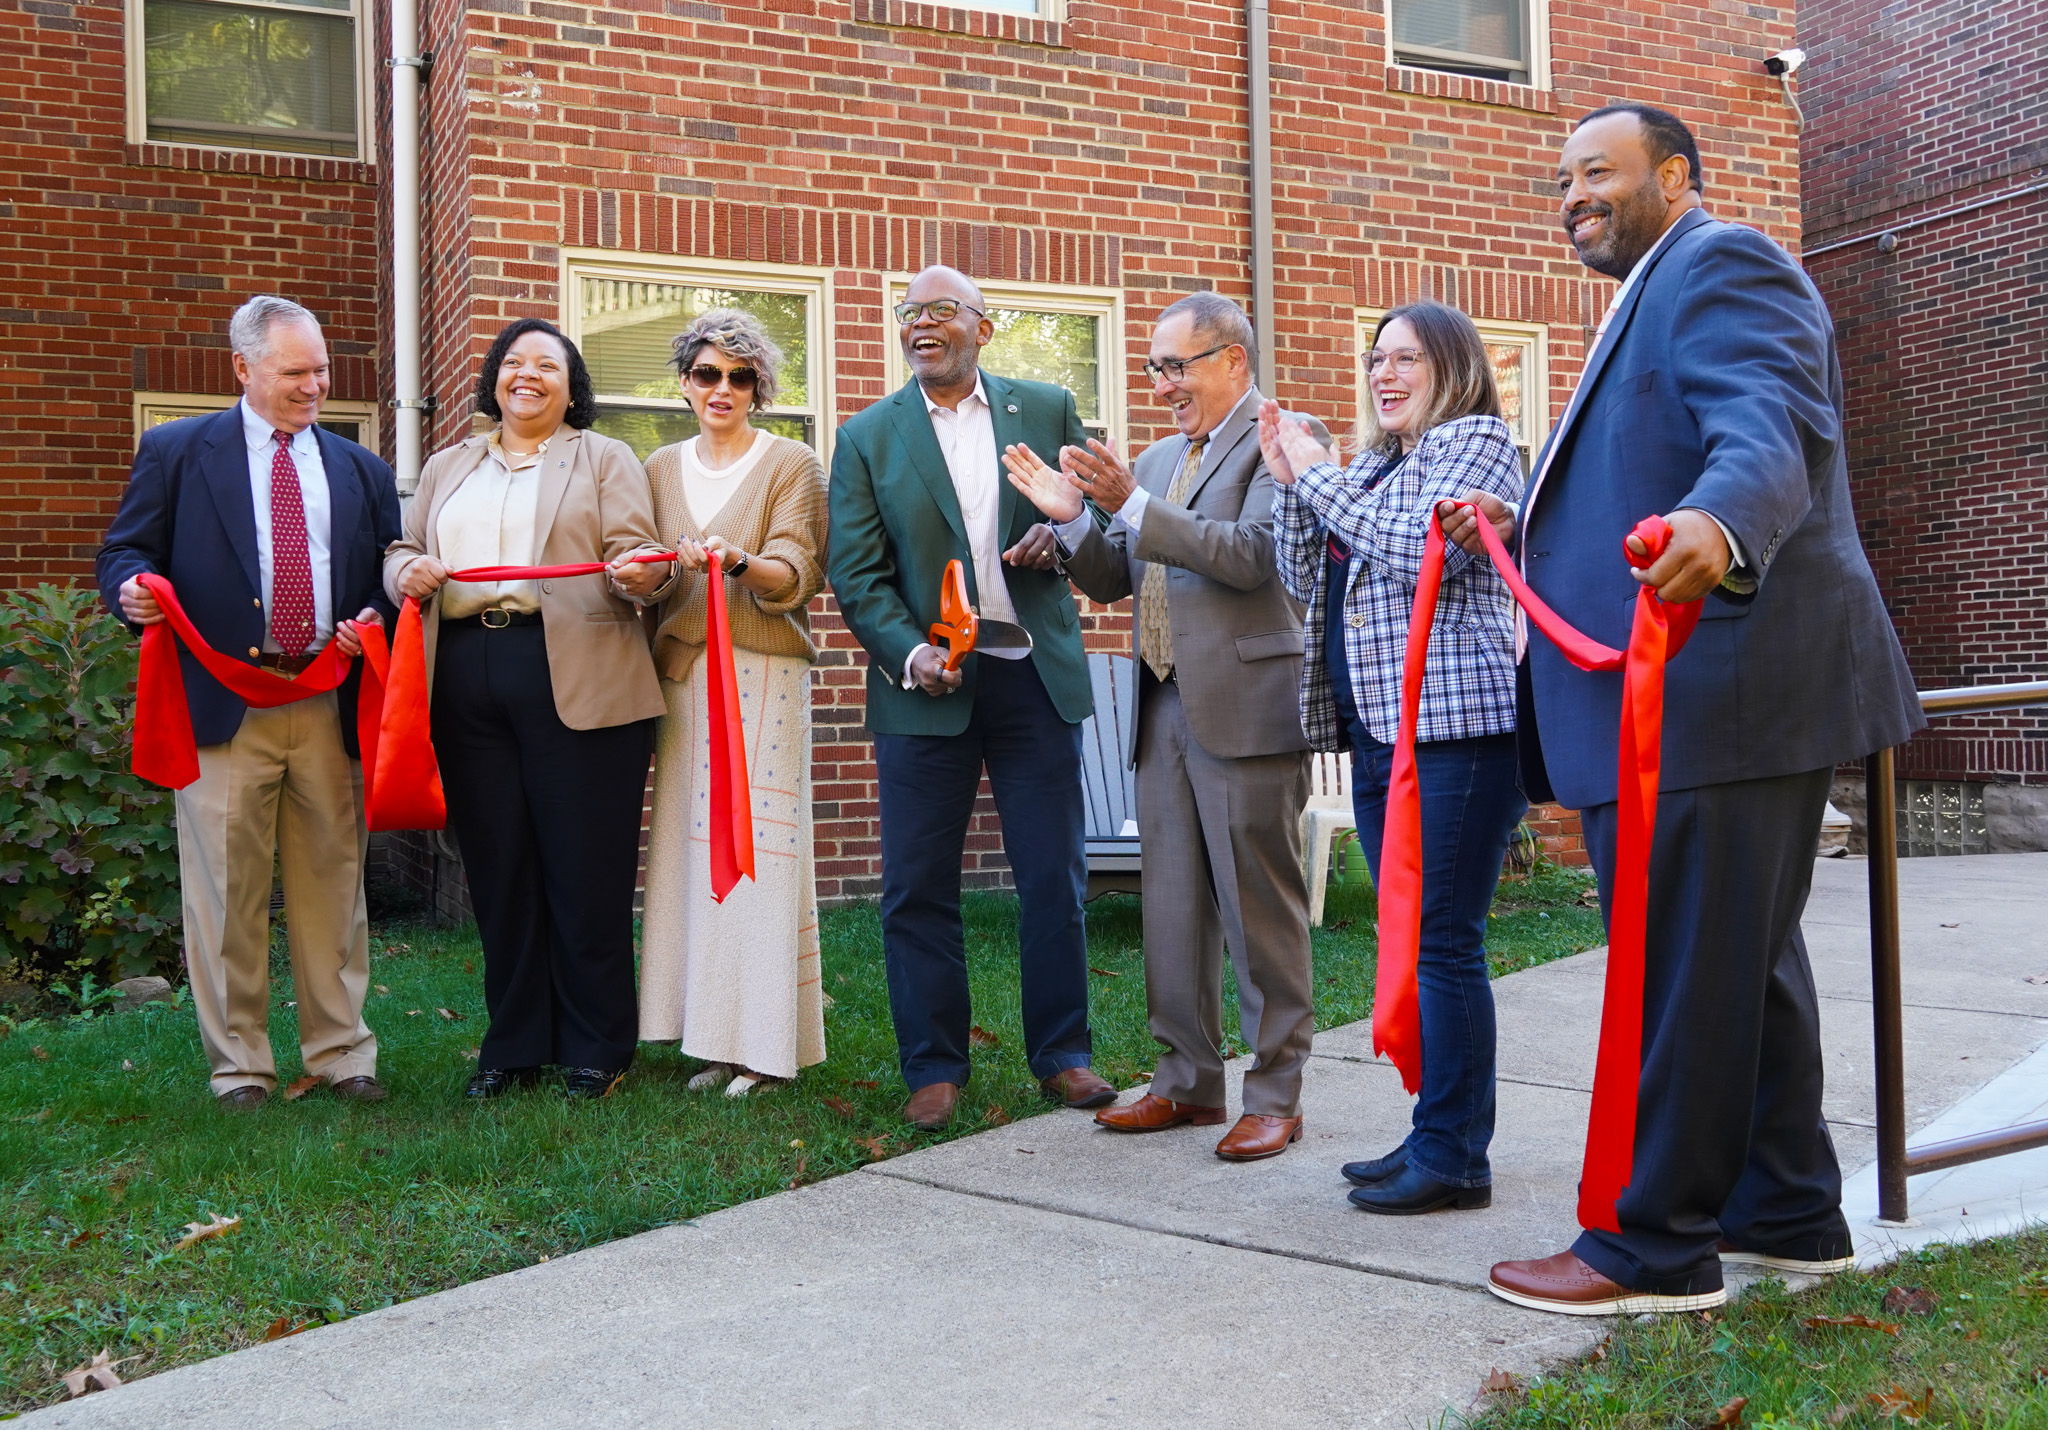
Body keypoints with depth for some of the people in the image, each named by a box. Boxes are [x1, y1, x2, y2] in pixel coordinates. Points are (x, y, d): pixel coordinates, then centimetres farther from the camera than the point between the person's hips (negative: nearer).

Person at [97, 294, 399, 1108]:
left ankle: (340, 1053, 17)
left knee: (333, 884, 7)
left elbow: (388, 578, 17)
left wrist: (373, 621, -4)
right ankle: (238, 1064, 12)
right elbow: (125, 552, 6)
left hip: (330, 708, 3)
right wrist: (135, 591, -16)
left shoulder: (361, 472, 16)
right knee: (228, 891, 1)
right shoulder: (175, 453, 8)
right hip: (223, 703, -2)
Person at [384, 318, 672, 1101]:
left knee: (584, 866, -2)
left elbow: (634, 555, 0)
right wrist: (407, 571, -3)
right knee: (498, 866, 6)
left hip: (576, 676, -4)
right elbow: (401, 549, 20)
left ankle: (594, 1048, 8)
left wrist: (639, 572, -23)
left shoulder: (605, 459, 11)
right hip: (466, 677, 4)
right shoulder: (447, 466, 23)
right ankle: (514, 1043, 17)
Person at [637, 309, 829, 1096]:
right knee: (691, 845, 1)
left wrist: (738, 562, -27)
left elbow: (794, 576, -9)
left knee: (755, 845, -7)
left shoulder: (791, 464, 3)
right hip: (681, 675, 4)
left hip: (762, 672, -4)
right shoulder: (661, 468, 17)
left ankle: (765, 1042, -2)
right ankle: (714, 1037, 7)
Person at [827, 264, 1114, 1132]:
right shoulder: (867, 438, 4)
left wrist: (1060, 535, -9)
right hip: (925, 680, -1)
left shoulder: (1048, 409, 8)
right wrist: (909, 654, -17)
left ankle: (1061, 1054, 19)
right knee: (917, 887, 2)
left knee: (1055, 878, 6)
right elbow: (856, 573, -2)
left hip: (1037, 672, 1)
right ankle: (934, 1067, 14)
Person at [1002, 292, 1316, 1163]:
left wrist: (1131, 505, -20)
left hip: (1245, 707, -8)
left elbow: (1252, 554, -18)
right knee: (1172, 908, 11)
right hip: (1164, 709, 8)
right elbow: (1111, 579, 18)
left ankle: (1276, 1096, 9)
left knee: (1260, 908, -1)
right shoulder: (1156, 461, 18)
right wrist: (1070, 515, 0)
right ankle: (1188, 1080, 22)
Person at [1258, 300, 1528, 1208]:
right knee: (1414, 942, 11)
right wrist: (1290, 481, 5)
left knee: (1443, 944, -7)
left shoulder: (1476, 442, -1)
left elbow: (1421, 551, -16)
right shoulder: (1372, 466, 21)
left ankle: (1455, 1159, -1)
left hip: (1454, 725, -8)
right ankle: (1435, 1137, 20)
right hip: (1379, 731, 9)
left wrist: (1321, 477, -7)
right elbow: (1308, 579, 17)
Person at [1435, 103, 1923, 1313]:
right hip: (1705, 696, 11)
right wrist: (1521, 524, 23)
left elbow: (1767, 427, -27)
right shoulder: (1661, 293, 26)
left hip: (1718, 685, -11)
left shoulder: (1722, 265, -8)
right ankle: (1787, 1213, 28)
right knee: (1747, 958, 17)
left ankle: (1656, 1247, 3)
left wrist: (1718, 527, -47)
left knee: (1683, 971, -6)